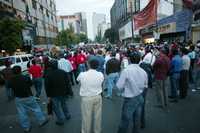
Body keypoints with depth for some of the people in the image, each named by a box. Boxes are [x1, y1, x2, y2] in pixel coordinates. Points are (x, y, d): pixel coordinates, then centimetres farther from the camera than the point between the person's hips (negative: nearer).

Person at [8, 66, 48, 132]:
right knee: (36, 109, 13)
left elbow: (9, 86, 11)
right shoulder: (26, 78, -17)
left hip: (18, 99, 3)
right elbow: (30, 84, -1)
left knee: (22, 113, 12)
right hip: (28, 97, -3)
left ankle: (26, 127, 22)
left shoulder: (11, 81, -8)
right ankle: (42, 121, 21)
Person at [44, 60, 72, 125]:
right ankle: (67, 115, 35)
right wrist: (69, 92, 8)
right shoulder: (63, 72, -2)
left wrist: (48, 96, -2)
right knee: (64, 103, 24)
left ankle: (61, 120, 14)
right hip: (63, 92, 4)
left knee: (57, 107, 9)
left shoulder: (48, 75, -12)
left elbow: (47, 86, -10)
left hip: (54, 94, -4)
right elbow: (68, 83, 1)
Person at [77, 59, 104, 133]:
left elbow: (78, 80, 6)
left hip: (86, 98, -2)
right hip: (98, 97, 3)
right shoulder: (100, 74, -10)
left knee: (87, 116, 15)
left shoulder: (82, 74, -16)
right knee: (97, 116, 19)